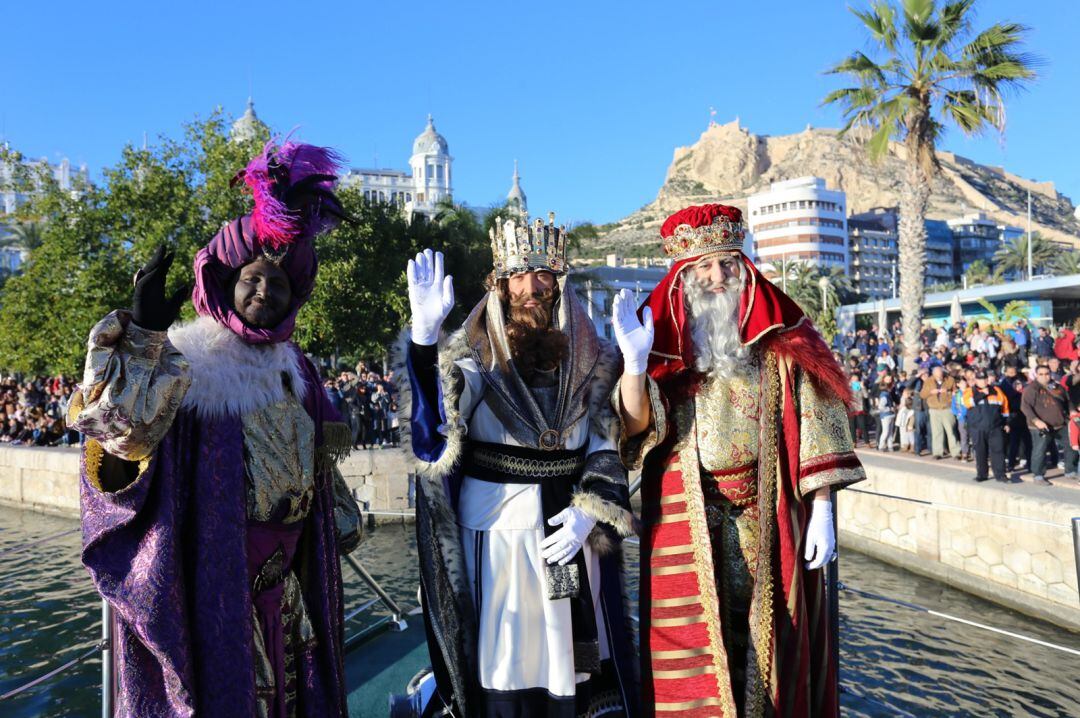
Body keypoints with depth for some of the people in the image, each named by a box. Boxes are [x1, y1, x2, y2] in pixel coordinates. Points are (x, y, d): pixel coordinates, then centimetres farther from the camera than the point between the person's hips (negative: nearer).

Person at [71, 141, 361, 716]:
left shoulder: (295, 371, 9)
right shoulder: (183, 364, -10)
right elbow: (125, 429, -28)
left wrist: (339, 525, 19)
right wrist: (140, 333, -38)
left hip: (289, 573, 6)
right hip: (213, 567, -6)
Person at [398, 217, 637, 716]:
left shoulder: (588, 359, 5)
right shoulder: (474, 355, -2)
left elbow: (606, 446, 6)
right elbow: (431, 421, -21)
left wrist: (587, 511, -8)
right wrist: (424, 334, -34)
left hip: (570, 536, 2)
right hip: (495, 533, -2)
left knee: (570, 663, 10)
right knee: (504, 664, 6)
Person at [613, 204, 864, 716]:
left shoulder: (780, 341, 2)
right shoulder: (664, 341, 3)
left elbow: (813, 428, 0)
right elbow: (636, 425, -8)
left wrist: (821, 510, -5)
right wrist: (634, 361, -22)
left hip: (770, 521, 0)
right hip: (687, 527, 0)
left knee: (770, 646, 8)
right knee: (692, 661, 6)